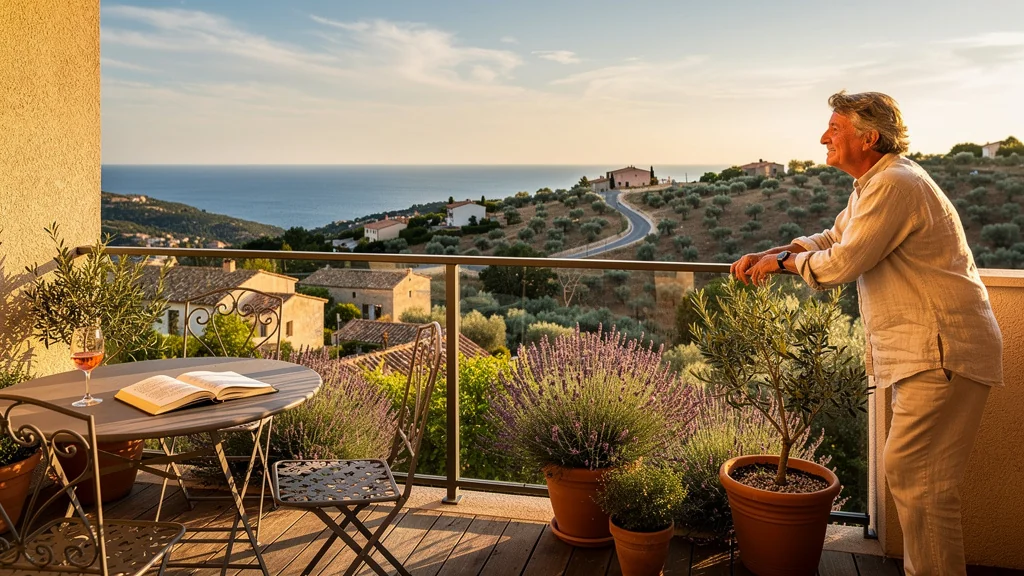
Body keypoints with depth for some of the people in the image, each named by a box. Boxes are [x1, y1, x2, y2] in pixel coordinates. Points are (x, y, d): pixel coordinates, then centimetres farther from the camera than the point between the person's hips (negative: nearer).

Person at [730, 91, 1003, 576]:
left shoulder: (895, 184, -19)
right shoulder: (873, 185, 16)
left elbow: (841, 263, -20)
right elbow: (832, 239, 25)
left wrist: (781, 261, -3)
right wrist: (764, 255, 12)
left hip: (943, 353, -11)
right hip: (925, 352, 11)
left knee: (912, 472, -8)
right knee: (908, 469, 15)